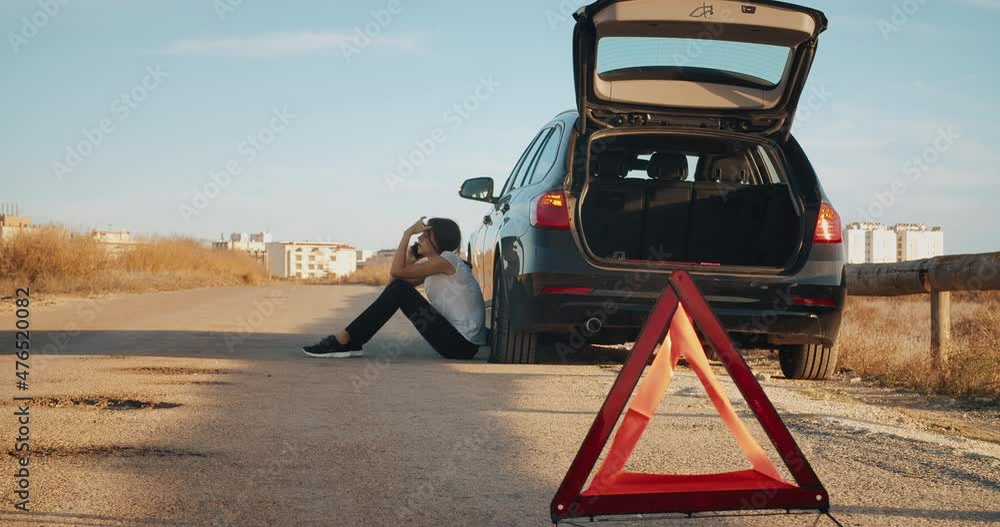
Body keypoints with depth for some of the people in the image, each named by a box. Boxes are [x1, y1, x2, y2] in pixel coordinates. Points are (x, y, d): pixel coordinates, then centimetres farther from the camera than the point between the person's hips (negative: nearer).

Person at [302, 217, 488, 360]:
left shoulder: (446, 260, -11)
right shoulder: (436, 265, 18)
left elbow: (396, 272, -17)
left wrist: (408, 233, -10)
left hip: (463, 344, -9)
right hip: (455, 339, 9)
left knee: (399, 289, -16)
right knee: (398, 287, 6)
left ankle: (344, 340, -14)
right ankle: (350, 342, 2)